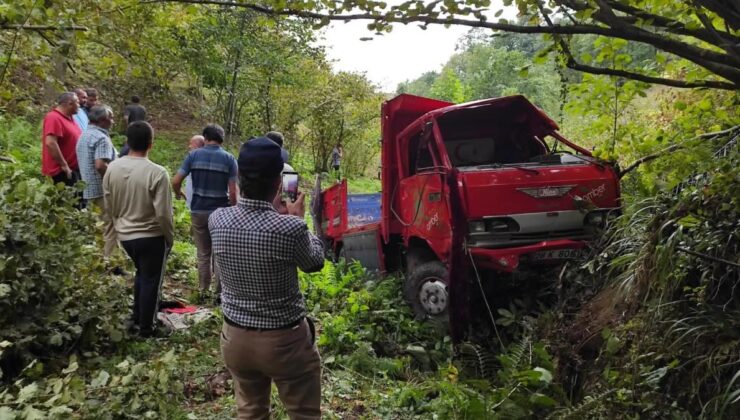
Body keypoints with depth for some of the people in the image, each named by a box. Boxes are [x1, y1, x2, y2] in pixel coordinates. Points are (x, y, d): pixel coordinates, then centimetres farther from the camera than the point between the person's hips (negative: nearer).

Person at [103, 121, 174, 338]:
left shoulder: (112, 168, -4)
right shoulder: (157, 173, -22)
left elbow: (109, 207, 5)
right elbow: (163, 214, -21)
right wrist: (170, 237, -4)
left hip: (125, 235, 6)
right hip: (152, 237, -6)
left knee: (141, 273, 27)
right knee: (151, 280, 10)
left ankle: (137, 316, 37)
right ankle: (146, 328, 20)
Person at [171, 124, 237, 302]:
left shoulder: (193, 155, -2)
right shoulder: (229, 158, -6)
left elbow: (175, 181, -4)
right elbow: (233, 192, -9)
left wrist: (178, 193, 17)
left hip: (198, 211, 2)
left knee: (203, 254, 15)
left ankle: (204, 292, 22)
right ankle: (220, 293, 15)